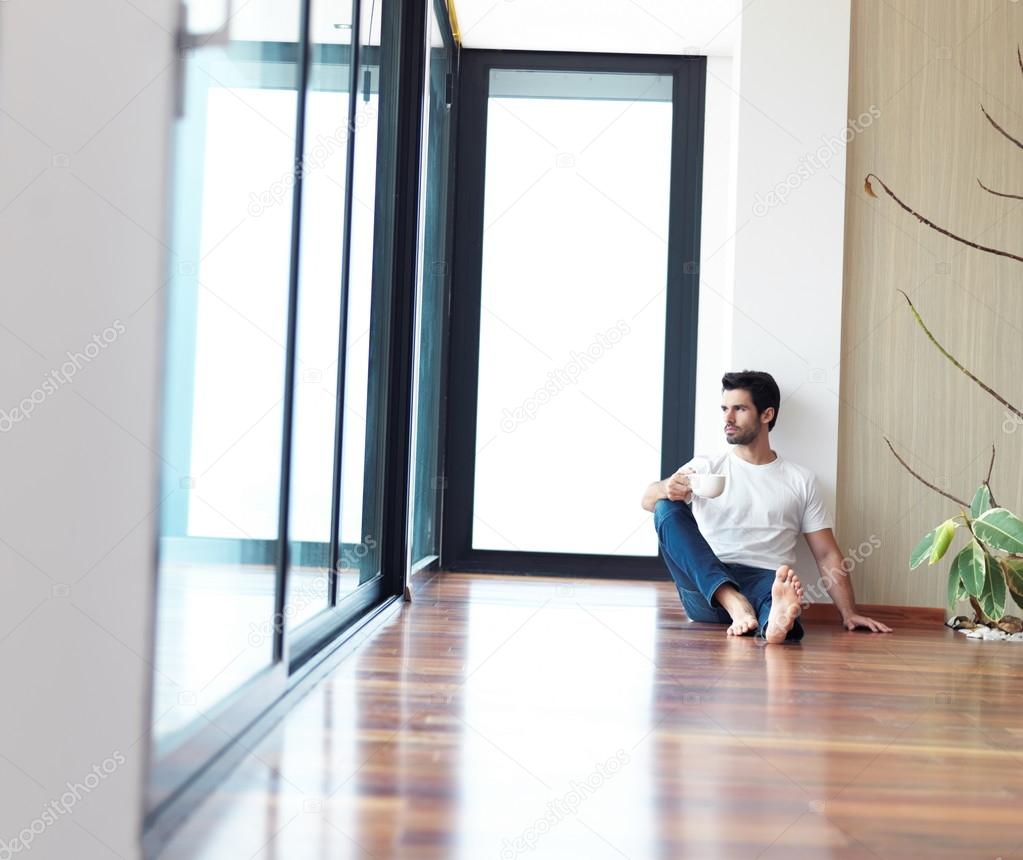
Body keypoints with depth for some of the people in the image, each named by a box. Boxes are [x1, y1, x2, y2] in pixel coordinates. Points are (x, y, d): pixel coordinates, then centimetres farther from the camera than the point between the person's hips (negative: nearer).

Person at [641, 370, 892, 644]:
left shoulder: (800, 480, 15)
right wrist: (666, 488, -27)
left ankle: (775, 619, -73)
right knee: (668, 508, -23)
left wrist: (849, 613, 0)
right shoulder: (705, 467, 14)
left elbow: (827, 555, 13)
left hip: (765, 581, -1)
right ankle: (734, 603, -38)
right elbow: (648, 500, -2)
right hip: (707, 586, 1)